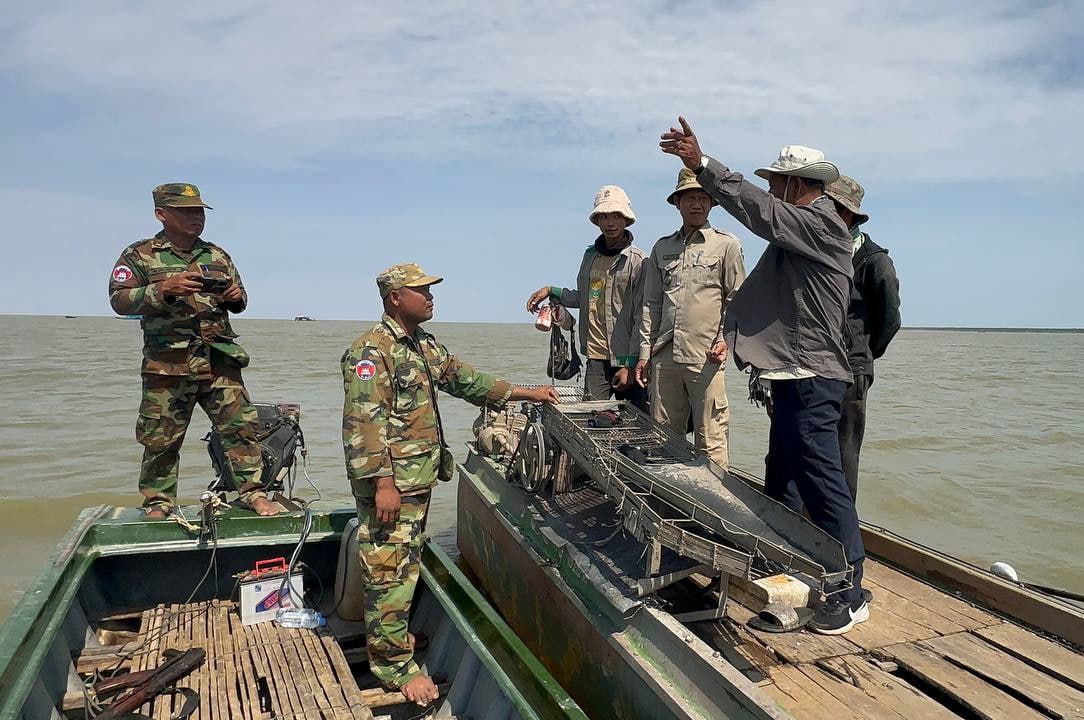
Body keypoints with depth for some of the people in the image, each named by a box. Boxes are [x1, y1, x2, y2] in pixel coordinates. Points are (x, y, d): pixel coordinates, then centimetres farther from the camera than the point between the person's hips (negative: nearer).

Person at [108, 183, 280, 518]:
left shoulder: (217, 255, 16)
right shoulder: (140, 255, 4)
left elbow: (238, 301, 24)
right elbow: (119, 300, -6)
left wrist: (237, 297, 0)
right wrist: (164, 289, -19)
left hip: (220, 362, 3)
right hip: (167, 365, -3)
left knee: (241, 426, -3)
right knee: (161, 439, 4)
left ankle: (253, 493, 6)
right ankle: (158, 503, 20)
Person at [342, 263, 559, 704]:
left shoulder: (425, 347, 15)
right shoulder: (371, 350, -14)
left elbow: (466, 380, 20)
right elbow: (364, 422, -21)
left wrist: (527, 394, 18)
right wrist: (382, 484, -26)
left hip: (419, 478, 9)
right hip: (389, 482, -9)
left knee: (406, 565, 17)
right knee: (390, 571, -2)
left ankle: (394, 639, 31)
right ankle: (394, 664, 8)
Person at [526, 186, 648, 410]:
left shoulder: (638, 261, -7)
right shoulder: (591, 255, 12)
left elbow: (642, 318, -9)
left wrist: (630, 365, -12)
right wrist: (550, 291, 16)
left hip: (626, 360, -5)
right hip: (595, 358, 5)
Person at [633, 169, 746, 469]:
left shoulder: (726, 245, 5)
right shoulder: (662, 248, 17)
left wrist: (726, 338, -12)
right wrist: (644, 353, 12)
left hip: (707, 357, -4)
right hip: (665, 355, 4)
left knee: (710, 442, -3)